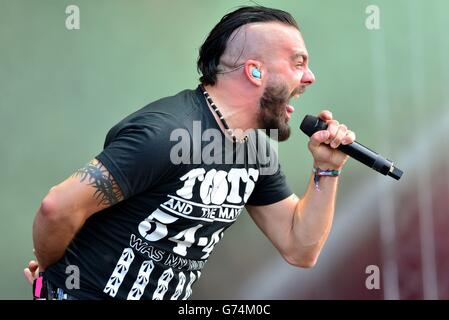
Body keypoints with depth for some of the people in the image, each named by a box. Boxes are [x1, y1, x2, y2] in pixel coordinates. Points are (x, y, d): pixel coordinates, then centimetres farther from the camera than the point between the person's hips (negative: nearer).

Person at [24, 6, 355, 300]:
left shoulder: (255, 150, 2)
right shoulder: (164, 133, -25)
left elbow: (299, 248, 5)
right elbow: (59, 207, -24)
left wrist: (327, 169, -7)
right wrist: (49, 271, -7)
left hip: (170, 294, 8)